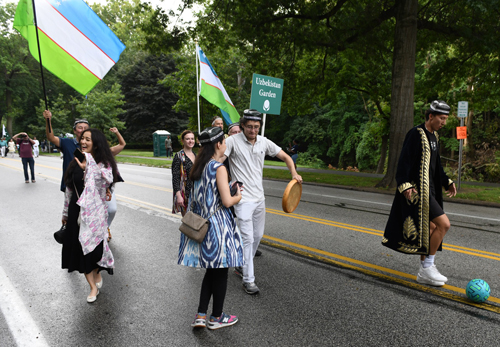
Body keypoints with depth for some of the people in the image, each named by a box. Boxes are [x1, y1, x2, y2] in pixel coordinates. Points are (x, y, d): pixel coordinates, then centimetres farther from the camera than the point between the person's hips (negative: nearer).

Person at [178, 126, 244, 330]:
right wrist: (239, 196, -1)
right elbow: (227, 201, -21)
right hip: (217, 224, -8)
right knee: (221, 272, 9)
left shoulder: (199, 166, 8)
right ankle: (216, 318, 25)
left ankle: (200, 316, 21)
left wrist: (230, 188, 18)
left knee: (212, 271, 19)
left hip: (201, 223, 8)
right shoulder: (218, 168, -17)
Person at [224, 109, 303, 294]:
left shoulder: (264, 142, 5)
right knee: (248, 238, -8)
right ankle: (248, 279, 3)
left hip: (259, 197, 6)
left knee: (258, 235, 16)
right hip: (243, 199, -6)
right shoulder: (233, 141, -11)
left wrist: (294, 173, -4)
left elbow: (285, 157, 13)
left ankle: (244, 263, 38)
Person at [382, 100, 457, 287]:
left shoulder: (433, 136, 16)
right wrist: (405, 185, -26)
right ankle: (427, 266, 2)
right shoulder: (416, 134, -13)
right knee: (444, 224, -12)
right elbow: (404, 161, -18)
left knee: (431, 229, 12)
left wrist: (447, 182, 24)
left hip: (427, 190, 10)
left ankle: (424, 272, 22)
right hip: (417, 191, -10)